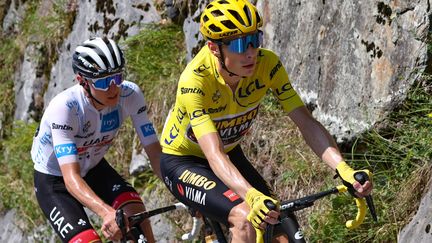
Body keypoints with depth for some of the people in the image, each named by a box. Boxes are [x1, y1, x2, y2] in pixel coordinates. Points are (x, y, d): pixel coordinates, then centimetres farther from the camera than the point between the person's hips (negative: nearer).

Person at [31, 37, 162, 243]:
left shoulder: (130, 95, -23)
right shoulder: (64, 108, -35)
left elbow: (154, 151, -19)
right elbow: (71, 177, -41)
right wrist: (106, 212, -57)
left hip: (93, 169, 4)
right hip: (54, 181, -4)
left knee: (135, 210, -25)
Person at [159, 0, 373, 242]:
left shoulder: (267, 64, -21)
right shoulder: (195, 80, -34)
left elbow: (306, 122, -24)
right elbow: (213, 154, -43)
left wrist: (343, 168, -41)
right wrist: (252, 196, -60)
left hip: (230, 154, 5)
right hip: (182, 162, -5)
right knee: (246, 220, -28)